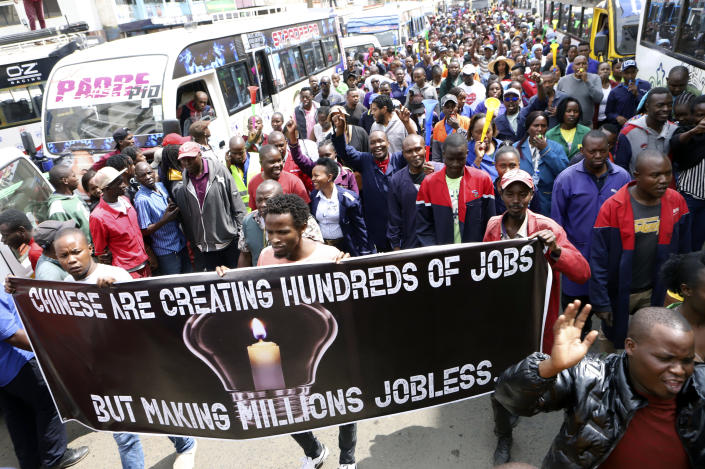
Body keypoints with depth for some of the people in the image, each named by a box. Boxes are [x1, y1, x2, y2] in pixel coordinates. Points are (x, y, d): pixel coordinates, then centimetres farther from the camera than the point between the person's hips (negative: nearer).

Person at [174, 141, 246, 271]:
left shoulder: (219, 170, -7)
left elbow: (237, 204, -4)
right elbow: (182, 215, 8)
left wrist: (241, 231, -4)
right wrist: (191, 241, 8)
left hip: (229, 241, -2)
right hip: (201, 248, 2)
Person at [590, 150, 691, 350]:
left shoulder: (676, 202, -5)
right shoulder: (613, 207, -18)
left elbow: (682, 250, 7)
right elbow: (598, 260, -15)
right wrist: (600, 302, -14)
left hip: (654, 293, 3)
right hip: (619, 294, -3)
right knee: (614, 345, 16)